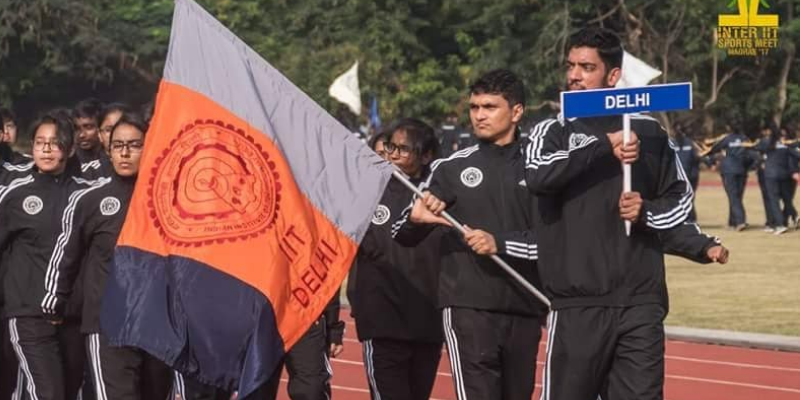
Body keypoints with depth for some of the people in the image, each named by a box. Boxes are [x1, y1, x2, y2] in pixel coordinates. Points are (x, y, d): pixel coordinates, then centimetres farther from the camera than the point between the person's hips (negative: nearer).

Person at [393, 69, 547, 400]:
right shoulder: (452, 168, 7)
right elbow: (402, 235, 8)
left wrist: (500, 243, -15)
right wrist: (414, 218, -15)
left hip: (524, 311, 2)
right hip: (468, 310, -2)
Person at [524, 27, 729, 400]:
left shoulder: (647, 132, 11)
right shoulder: (552, 132, 5)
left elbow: (680, 199, 15)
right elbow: (538, 175, -16)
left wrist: (647, 213, -5)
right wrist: (603, 146, -19)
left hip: (641, 304, 2)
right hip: (577, 306, -1)